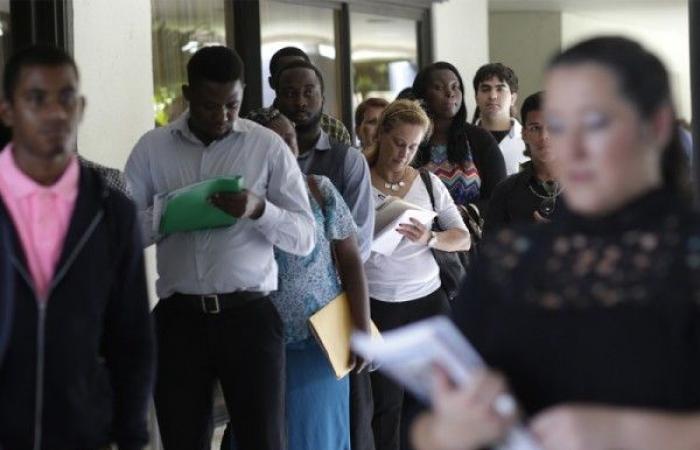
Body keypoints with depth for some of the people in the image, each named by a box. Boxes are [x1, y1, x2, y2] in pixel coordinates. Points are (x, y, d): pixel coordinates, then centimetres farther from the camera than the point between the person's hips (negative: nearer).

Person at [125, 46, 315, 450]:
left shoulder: (268, 146, 1)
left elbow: (304, 238, 0)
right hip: (178, 317, 2)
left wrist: (258, 210, -18)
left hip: (248, 314, -1)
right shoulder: (152, 148, 6)